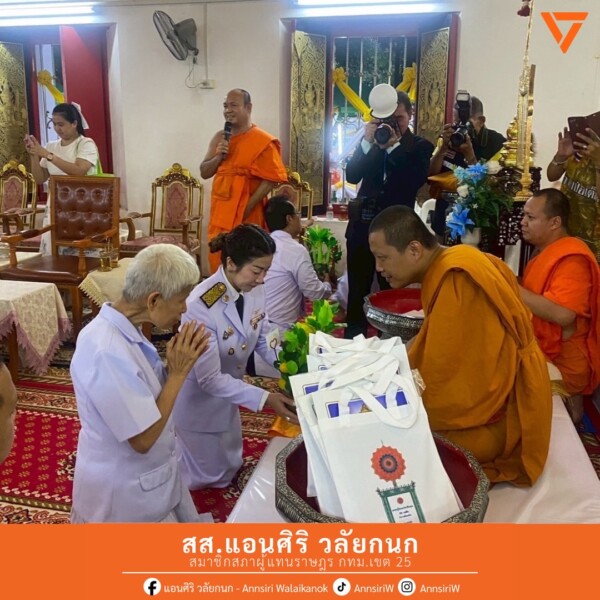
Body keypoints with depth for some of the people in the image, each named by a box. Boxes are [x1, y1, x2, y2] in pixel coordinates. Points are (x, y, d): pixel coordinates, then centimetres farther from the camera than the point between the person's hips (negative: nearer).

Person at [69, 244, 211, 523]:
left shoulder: (123, 331, -4)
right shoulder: (108, 352, -32)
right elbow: (143, 438, -29)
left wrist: (176, 364, -10)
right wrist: (178, 372, -23)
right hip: (125, 492, -8)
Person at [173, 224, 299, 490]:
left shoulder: (254, 290, -14)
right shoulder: (201, 306, -36)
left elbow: (264, 338, -1)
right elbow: (210, 379, -32)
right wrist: (264, 398, -36)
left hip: (227, 394, 7)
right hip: (198, 401, -7)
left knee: (228, 472, 27)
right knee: (206, 478, 16)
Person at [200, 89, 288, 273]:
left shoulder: (263, 141, -8)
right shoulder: (219, 138, 12)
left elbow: (271, 179, -13)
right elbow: (204, 173, 13)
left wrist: (248, 206, -18)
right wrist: (218, 157, -6)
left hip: (246, 215, -6)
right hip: (219, 213, 6)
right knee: (218, 261, 11)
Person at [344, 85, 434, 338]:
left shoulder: (421, 146, 2)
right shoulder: (369, 140, 10)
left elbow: (415, 182, -15)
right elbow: (352, 176, -2)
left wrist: (393, 146, -18)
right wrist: (368, 142, -12)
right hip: (362, 225, 3)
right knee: (357, 292, 7)